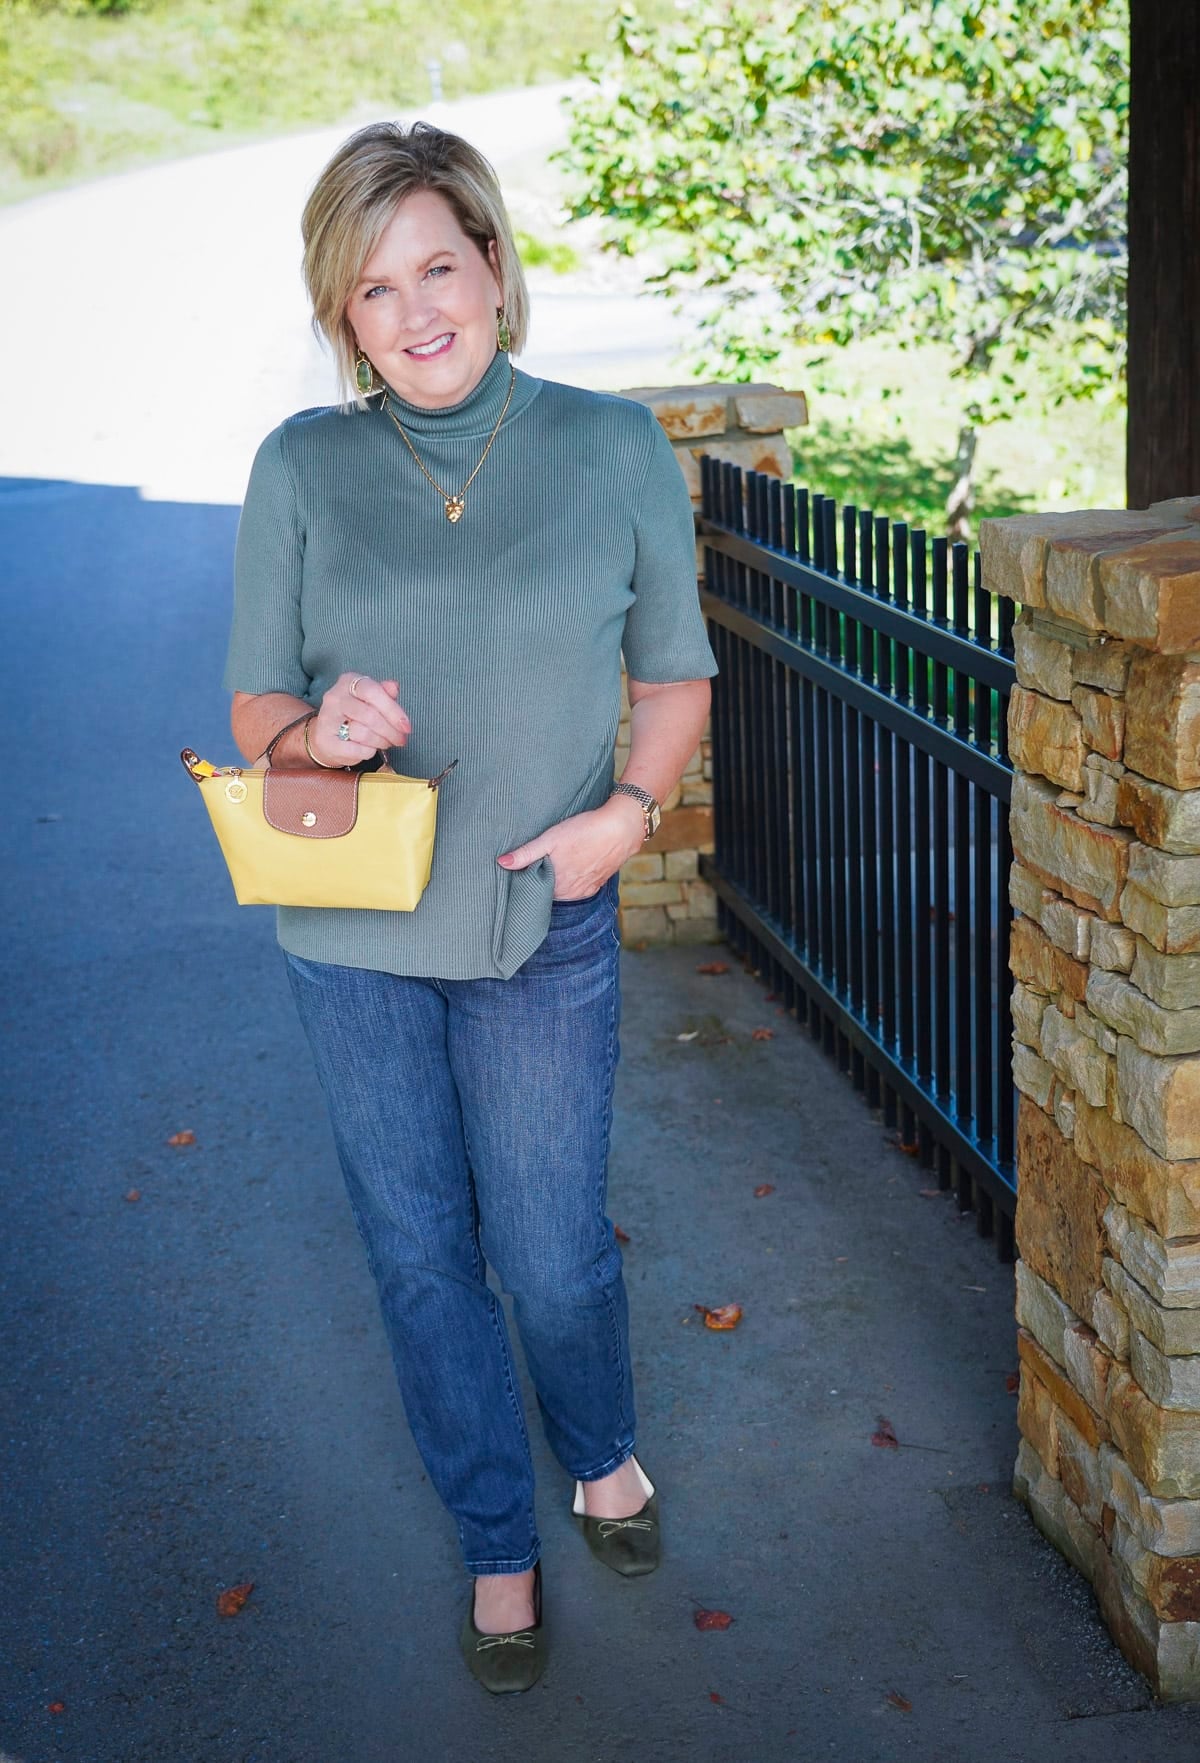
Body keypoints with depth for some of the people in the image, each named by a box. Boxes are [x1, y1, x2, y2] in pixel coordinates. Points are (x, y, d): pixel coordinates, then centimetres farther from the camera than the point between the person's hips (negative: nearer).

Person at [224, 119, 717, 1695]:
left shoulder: (616, 452, -4)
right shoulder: (301, 470, -3)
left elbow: (676, 673, 6)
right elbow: (254, 708, 2)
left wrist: (626, 809, -12)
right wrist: (318, 731, -21)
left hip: (542, 929, -1)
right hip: (351, 933, 1)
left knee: (551, 1252, 8)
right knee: (420, 1257, 12)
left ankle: (605, 1452, 43)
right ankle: (499, 1546, 35)